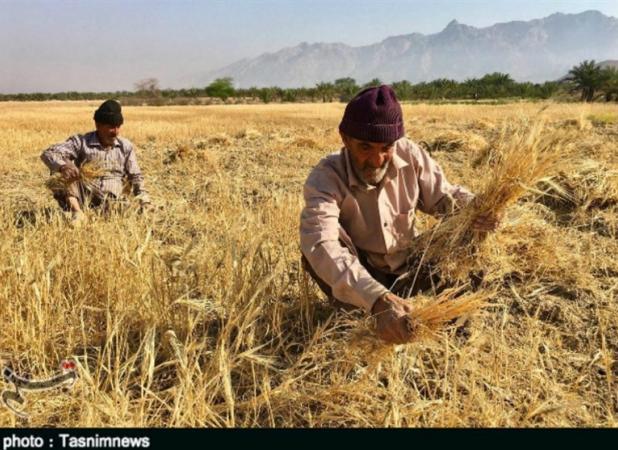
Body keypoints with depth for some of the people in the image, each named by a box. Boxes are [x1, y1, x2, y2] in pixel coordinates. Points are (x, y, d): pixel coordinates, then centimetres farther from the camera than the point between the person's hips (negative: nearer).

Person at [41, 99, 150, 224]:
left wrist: (145, 202, -2)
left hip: (112, 201, 2)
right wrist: (62, 166, -35)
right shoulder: (81, 142, -1)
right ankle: (77, 212, -30)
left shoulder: (126, 146, 8)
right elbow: (48, 154, -11)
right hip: (85, 196, -2)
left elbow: (135, 177, 14)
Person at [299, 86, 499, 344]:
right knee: (315, 247, -32)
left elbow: (442, 195, -4)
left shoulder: (410, 155, -16)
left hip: (407, 267, 4)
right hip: (360, 274, -4)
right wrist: (376, 298, -60)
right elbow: (321, 245, -44)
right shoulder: (325, 178, -28)